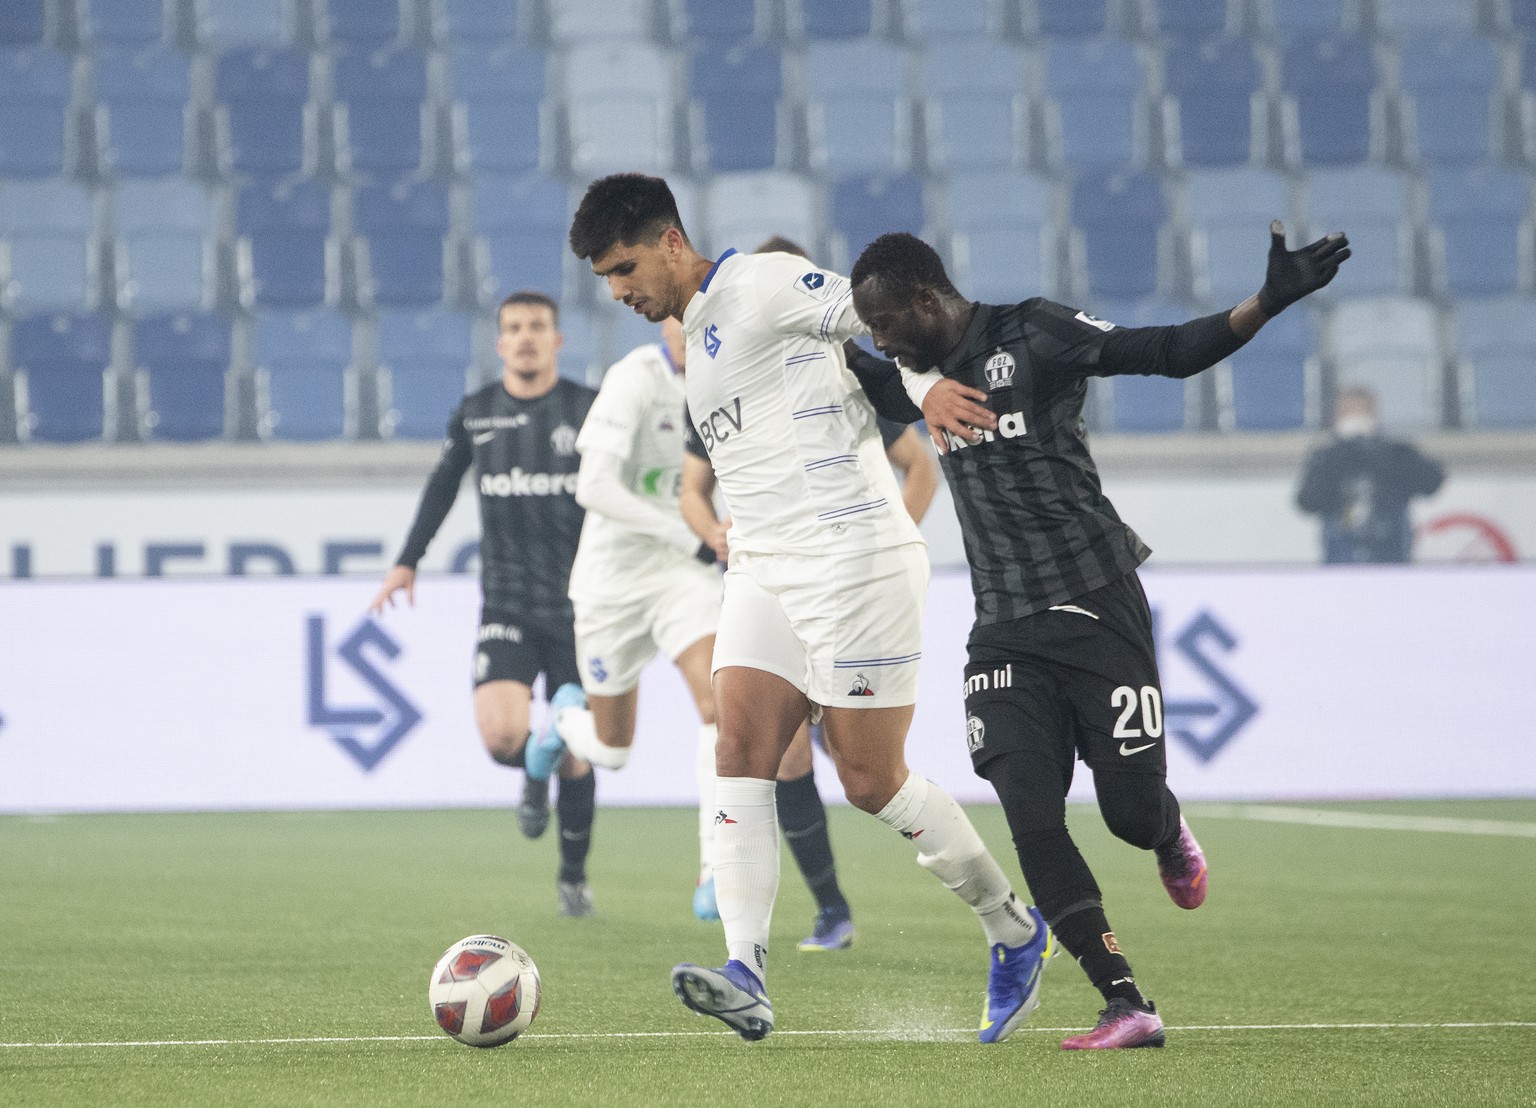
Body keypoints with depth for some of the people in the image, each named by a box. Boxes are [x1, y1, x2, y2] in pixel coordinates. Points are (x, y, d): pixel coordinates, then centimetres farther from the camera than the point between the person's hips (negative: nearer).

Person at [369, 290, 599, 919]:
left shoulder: (590, 410, -3)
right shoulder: (475, 414, 5)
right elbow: (443, 483, 21)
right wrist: (408, 560, 21)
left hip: (577, 607, -1)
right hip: (506, 604, 1)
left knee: (575, 757, 3)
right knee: (501, 736, -21)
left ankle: (574, 877, 25)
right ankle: (535, 771, 17)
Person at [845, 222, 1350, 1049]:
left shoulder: (1032, 336, -7)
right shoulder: (920, 372, 13)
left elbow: (1173, 352, -13)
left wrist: (1268, 302, -27)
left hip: (1094, 605, -5)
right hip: (1004, 631, 5)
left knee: (1132, 811, -5)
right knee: (1031, 819, -11)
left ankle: (1170, 836, 34)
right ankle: (1126, 1006, -10)